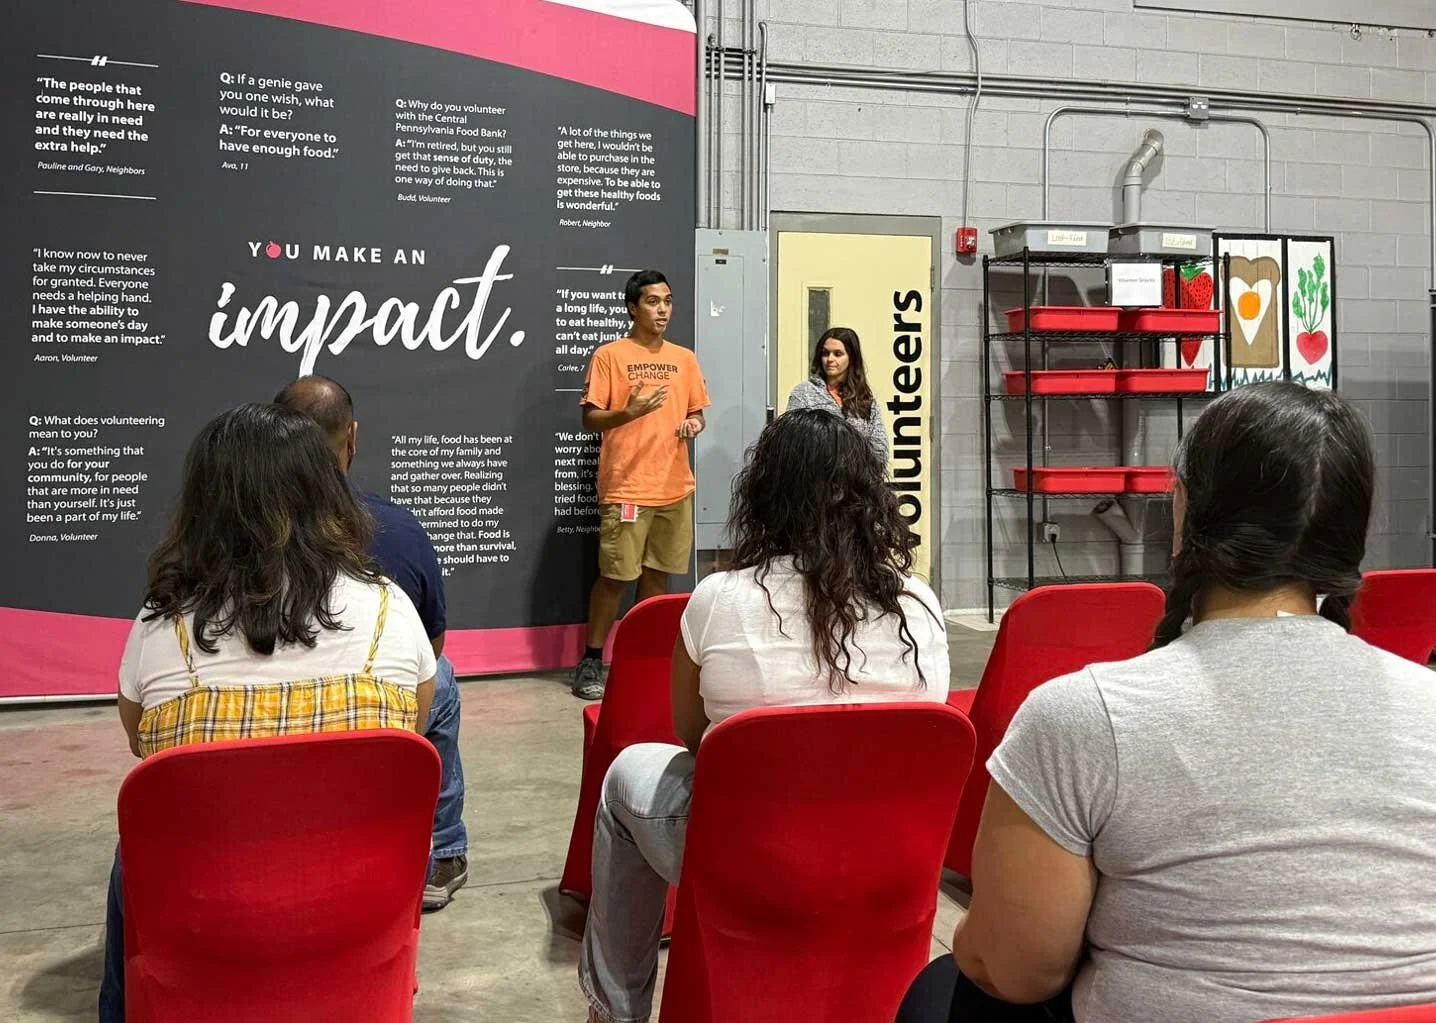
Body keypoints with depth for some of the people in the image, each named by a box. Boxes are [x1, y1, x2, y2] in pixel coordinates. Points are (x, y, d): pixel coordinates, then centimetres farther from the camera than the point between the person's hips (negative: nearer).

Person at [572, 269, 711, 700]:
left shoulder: (685, 359, 12)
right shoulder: (609, 355, -3)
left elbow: (696, 411, 19)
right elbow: (590, 419, -5)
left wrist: (694, 423, -4)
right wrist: (629, 411, -22)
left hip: (675, 487, 5)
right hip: (626, 488, -5)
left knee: (658, 574, 11)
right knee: (614, 577, -3)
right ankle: (591, 661, 8)